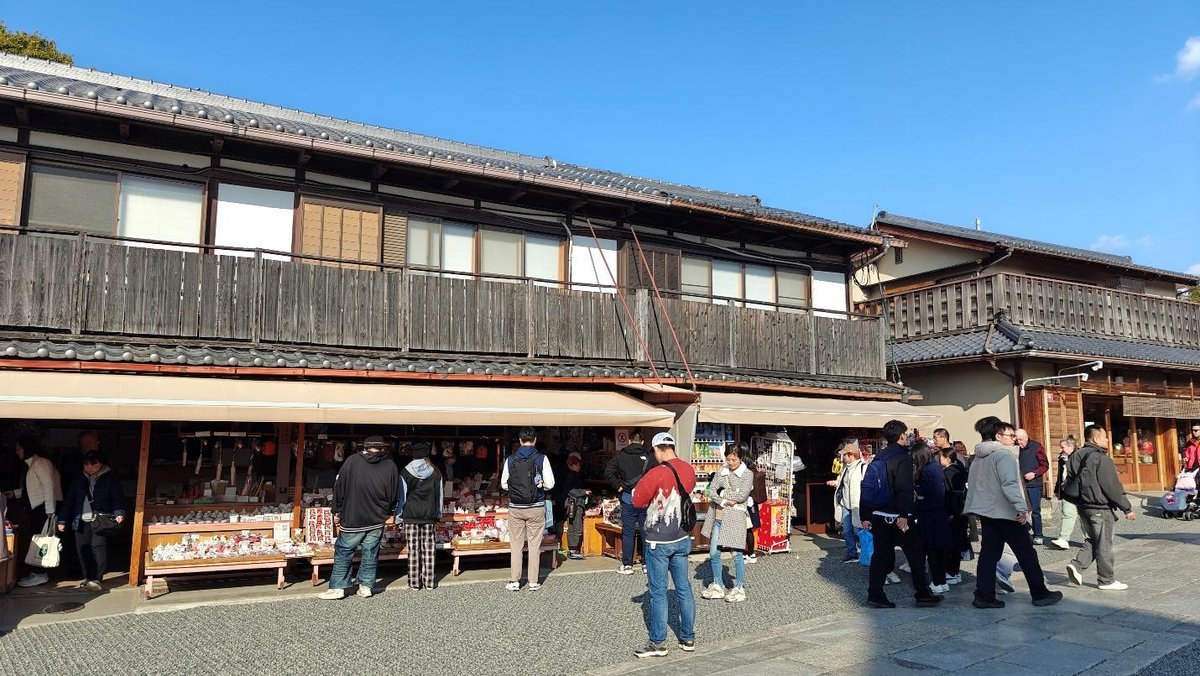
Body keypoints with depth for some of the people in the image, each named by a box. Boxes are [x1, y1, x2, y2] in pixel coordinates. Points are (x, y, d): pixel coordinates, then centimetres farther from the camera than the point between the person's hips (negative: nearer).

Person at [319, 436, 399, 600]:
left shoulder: (352, 461, -5)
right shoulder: (390, 466, 0)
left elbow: (339, 487, -2)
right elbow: (394, 494, 8)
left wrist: (337, 512, 7)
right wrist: (388, 511, 23)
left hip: (353, 519, -2)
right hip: (377, 519, 2)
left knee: (343, 552, 7)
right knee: (370, 553, 11)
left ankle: (337, 587, 8)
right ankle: (366, 586, 14)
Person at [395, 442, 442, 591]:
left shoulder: (406, 472, -5)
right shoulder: (435, 472, 1)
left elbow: (401, 496, -2)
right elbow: (439, 495, 7)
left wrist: (398, 517, 5)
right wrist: (438, 515, 17)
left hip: (410, 516, -2)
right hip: (429, 517, 2)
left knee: (413, 550, 4)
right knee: (428, 549, 7)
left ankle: (414, 582, 8)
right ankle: (428, 581, 11)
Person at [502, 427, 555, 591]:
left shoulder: (510, 459, -3)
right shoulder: (541, 459, -8)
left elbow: (504, 484, 3)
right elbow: (550, 484, -8)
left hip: (515, 507, 1)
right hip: (536, 508, -1)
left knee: (515, 545, 10)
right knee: (534, 545, 7)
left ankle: (514, 581, 13)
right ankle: (534, 582, 12)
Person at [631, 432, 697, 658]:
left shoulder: (656, 473, -19)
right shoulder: (688, 470, 0)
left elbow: (637, 501, -10)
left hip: (659, 541, -6)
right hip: (682, 538, 6)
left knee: (658, 592, 2)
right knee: (684, 588, 13)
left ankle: (658, 643, 8)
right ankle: (688, 638, 22)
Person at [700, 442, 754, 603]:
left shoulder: (748, 474, -2)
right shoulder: (722, 472, 8)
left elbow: (742, 496, -14)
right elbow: (711, 491, 0)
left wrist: (723, 493, -5)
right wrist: (724, 502, -15)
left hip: (735, 516, -5)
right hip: (718, 515, 5)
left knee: (737, 554, -2)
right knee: (714, 553, 7)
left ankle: (739, 588, 13)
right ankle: (718, 586, 22)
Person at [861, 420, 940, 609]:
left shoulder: (877, 460, 12)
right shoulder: (903, 458, -10)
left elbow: (865, 487, 11)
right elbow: (904, 489, -21)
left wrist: (866, 516, 13)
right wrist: (903, 515, -25)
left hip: (878, 516, 7)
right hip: (897, 517, -7)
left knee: (881, 554, 10)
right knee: (916, 553, 6)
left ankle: (875, 595, 8)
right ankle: (923, 595, 11)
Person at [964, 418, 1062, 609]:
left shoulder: (978, 458, 14)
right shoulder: (1004, 454, -13)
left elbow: (972, 484, 19)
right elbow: (1010, 484, -24)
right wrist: (1021, 508, -27)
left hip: (986, 512, 8)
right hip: (1005, 512, -8)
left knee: (989, 553, 8)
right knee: (1026, 552, 5)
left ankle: (984, 597, 6)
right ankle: (1040, 594, 13)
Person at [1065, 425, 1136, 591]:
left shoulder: (1077, 456, 8)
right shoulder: (1101, 459, -17)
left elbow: (1070, 481, 14)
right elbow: (1113, 488, -17)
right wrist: (1127, 508, -9)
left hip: (1083, 507, 8)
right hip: (1100, 509, -7)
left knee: (1092, 540, 19)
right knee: (1104, 544, 4)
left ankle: (1076, 565, 3)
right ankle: (1107, 580, 14)